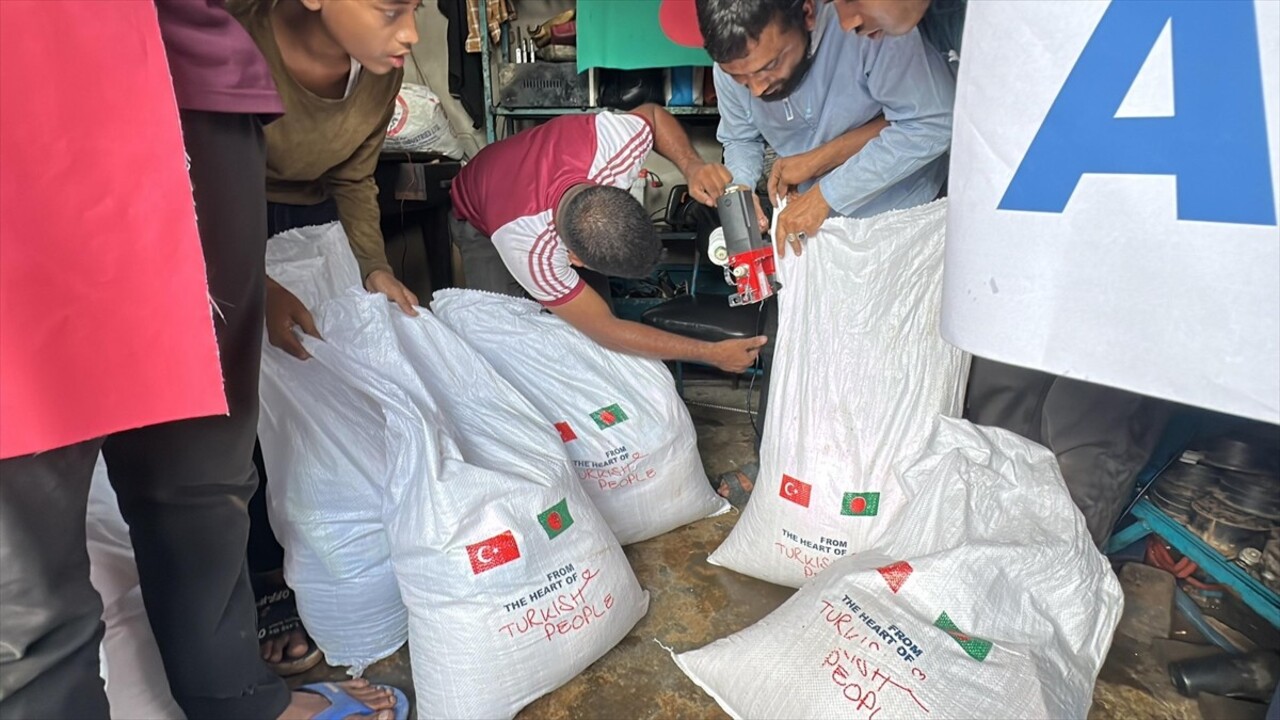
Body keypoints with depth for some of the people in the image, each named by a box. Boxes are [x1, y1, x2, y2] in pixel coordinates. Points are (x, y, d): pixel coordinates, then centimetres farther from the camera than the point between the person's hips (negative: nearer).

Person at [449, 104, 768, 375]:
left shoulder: (611, 141, -41)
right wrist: (713, 354, -38)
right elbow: (605, 329, -37)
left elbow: (652, 114, -14)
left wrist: (693, 166, -33)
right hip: (480, 221, -4)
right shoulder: (531, 252, -48)